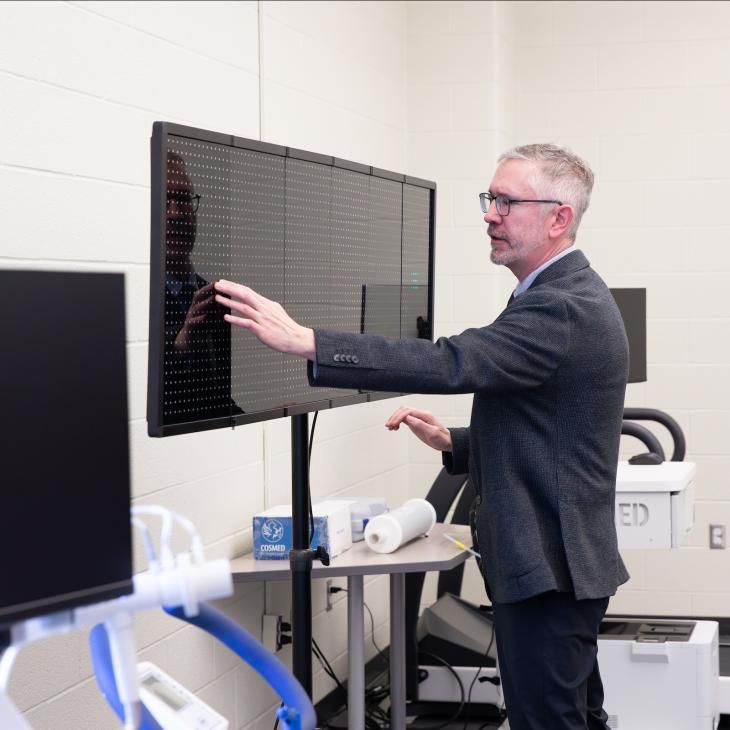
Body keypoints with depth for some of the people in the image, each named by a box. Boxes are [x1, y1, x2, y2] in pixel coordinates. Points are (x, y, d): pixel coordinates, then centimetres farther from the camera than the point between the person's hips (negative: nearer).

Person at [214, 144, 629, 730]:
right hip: (559, 558, 11)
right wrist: (453, 442, 5)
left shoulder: (561, 308, -20)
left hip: (548, 566, -11)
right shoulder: (571, 296, 13)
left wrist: (302, 341, -37)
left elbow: (450, 363, -33)